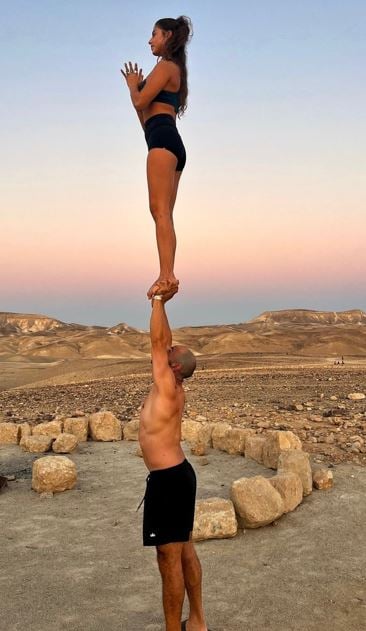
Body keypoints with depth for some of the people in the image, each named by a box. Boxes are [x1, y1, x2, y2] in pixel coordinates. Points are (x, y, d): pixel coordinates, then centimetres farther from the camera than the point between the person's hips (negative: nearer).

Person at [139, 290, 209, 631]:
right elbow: (163, 341, 13)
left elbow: (157, 341, -20)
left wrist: (158, 300, -14)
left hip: (168, 480, -10)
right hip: (178, 474, 10)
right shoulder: (171, 387, 6)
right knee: (185, 550, 17)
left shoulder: (168, 388, -17)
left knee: (169, 558, -1)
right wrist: (160, 302, 9)